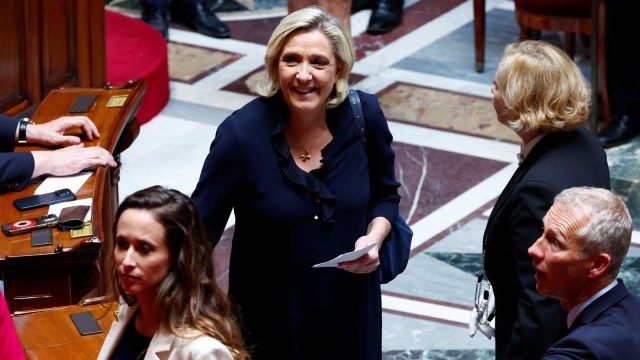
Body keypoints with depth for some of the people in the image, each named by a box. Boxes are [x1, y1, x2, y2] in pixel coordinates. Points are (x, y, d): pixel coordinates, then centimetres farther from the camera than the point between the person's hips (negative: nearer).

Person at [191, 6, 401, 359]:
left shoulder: (364, 115, -11)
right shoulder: (242, 134, -20)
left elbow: (385, 194, 7)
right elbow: (201, 228, -15)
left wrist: (373, 239, -13)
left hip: (349, 312, 3)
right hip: (269, 316, -3)